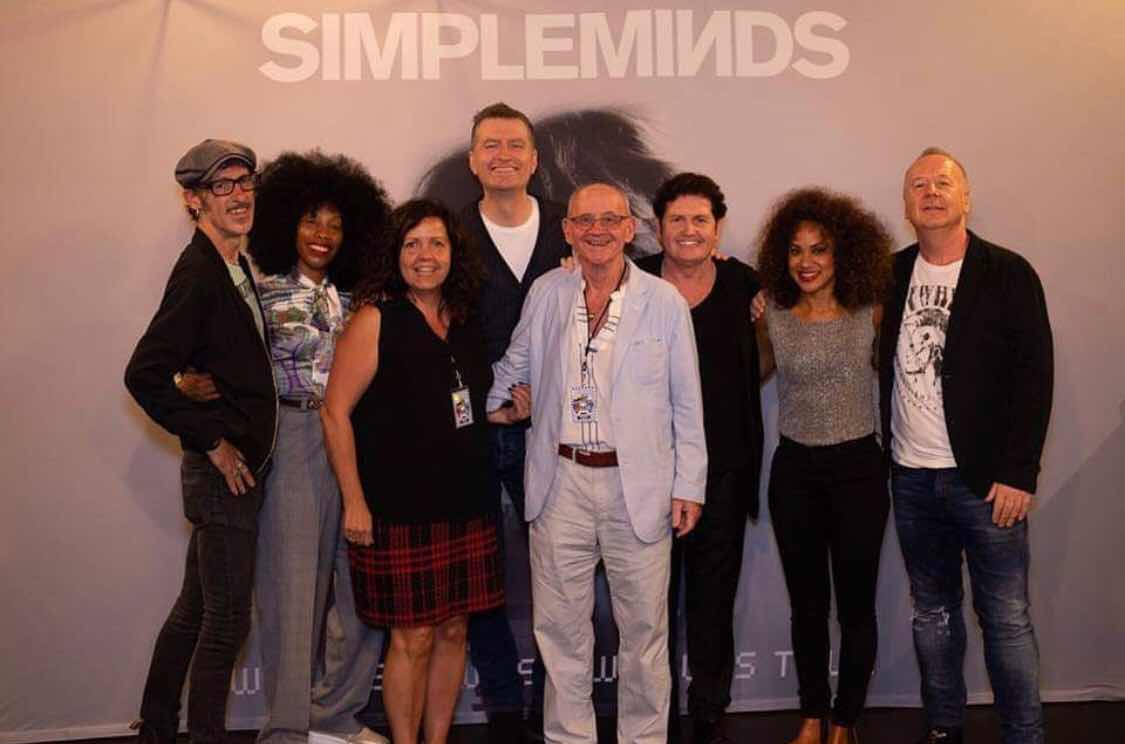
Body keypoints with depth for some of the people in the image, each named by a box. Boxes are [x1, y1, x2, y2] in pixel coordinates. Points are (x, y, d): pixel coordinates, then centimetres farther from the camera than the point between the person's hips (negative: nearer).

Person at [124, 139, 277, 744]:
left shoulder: (234, 268, 11)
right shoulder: (199, 273, -17)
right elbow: (144, 375, -24)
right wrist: (212, 442, -17)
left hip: (232, 467, 9)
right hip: (223, 469, -9)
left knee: (194, 610, 19)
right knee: (226, 620, 0)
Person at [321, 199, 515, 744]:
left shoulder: (466, 322, 10)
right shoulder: (375, 319, -7)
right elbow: (335, 412, -10)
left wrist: (507, 413, 5)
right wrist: (354, 501, -14)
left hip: (465, 505, 6)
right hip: (401, 509, -6)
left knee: (453, 630, 12)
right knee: (414, 637, 2)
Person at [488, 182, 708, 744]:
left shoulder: (665, 302, -2)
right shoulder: (545, 293, 5)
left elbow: (687, 402, 1)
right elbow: (513, 369, 20)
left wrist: (689, 485, 0)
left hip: (639, 486, -2)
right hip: (561, 482, 2)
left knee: (644, 628, 7)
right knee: (560, 625, 9)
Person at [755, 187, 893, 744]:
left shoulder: (870, 314, -3)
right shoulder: (773, 316, 0)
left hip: (857, 469, -1)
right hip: (793, 471, 2)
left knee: (855, 605, 7)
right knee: (806, 605, 13)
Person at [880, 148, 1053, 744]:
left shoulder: (1007, 274, -4)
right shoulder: (892, 275, 7)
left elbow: (1034, 376, -7)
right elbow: (882, 367, 12)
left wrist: (1018, 473, -12)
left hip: (985, 480, -4)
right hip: (911, 478, 4)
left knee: (1006, 618, 1)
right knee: (932, 611, 14)